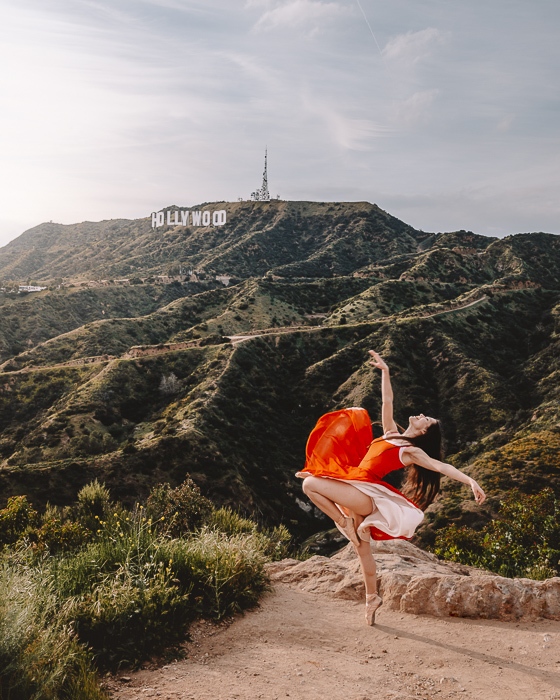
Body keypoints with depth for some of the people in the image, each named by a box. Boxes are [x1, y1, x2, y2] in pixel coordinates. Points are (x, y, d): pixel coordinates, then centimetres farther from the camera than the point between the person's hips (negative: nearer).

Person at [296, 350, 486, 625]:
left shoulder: (411, 451, -6)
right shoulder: (391, 433, 13)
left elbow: (442, 466, -13)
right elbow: (387, 401, 18)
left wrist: (471, 481, -23)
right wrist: (385, 370, 17)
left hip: (367, 493, -7)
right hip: (356, 491, 7)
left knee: (310, 483, -18)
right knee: (362, 548, 15)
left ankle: (345, 523, -5)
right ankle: (372, 597, 29)